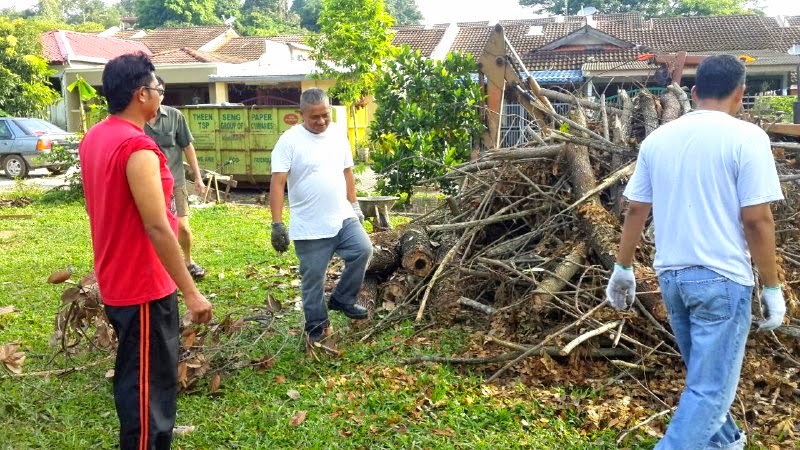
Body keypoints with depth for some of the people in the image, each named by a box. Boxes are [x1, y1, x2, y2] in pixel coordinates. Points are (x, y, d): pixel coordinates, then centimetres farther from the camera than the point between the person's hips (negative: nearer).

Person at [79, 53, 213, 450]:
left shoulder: (94, 139, 7)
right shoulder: (137, 147, -23)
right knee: (148, 383, 3)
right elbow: (156, 227, -26)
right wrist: (190, 292, -21)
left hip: (117, 281, 10)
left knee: (134, 377, 23)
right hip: (144, 286, -10)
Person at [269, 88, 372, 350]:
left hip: (343, 218, 5)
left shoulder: (339, 138, 6)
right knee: (313, 280, 5)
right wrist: (277, 224, -21)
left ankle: (341, 300, 11)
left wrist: (354, 205, 18)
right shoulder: (289, 141, -12)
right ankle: (317, 327, 24)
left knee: (363, 250, -12)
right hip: (309, 228, -4)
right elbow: (277, 183, -16)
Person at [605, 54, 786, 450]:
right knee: (709, 388, 0)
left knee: (704, 375, 25)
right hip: (722, 277, -6)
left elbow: (635, 210, 7)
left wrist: (623, 268, 17)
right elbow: (756, 220, -14)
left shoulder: (658, 138, 4)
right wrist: (772, 287, -4)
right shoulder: (746, 137, -11)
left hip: (671, 274, 6)